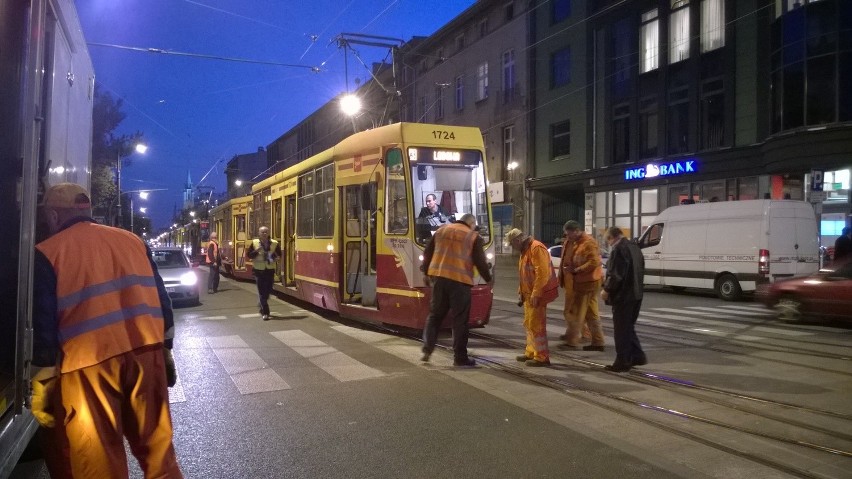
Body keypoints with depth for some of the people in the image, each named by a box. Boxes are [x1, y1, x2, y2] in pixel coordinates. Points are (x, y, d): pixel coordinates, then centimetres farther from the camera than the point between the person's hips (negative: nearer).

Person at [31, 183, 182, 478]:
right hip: (146, 354, 4)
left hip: (88, 365, -4)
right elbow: (162, 301, 11)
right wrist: (165, 350, 18)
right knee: (157, 446, 13)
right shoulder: (132, 240, 12)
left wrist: (42, 382, 2)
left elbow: (43, 324, -4)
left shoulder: (47, 253, 0)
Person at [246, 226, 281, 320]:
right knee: (262, 291, -4)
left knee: (268, 291, 9)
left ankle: (263, 308, 34)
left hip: (270, 270, 2)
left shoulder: (274, 243, -1)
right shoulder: (254, 243, -3)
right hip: (258, 270, -2)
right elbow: (248, 255, -1)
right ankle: (265, 312, -1)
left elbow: (279, 255, 8)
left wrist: (274, 255, -14)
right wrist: (256, 251, -19)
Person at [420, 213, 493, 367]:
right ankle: (460, 357, 6)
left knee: (434, 315, 16)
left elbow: (427, 253, 15)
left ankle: (427, 348, 10)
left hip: (438, 277, 4)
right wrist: (488, 279, 15)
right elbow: (480, 261, 0)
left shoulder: (442, 230, 14)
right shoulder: (474, 237, 2)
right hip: (460, 280, -4)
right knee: (459, 320, 2)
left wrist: (426, 272, 25)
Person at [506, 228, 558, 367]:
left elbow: (542, 273, -24)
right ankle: (531, 352, 27)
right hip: (529, 294, 10)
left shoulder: (536, 248, -18)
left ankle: (542, 357, 0)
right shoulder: (525, 250, 15)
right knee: (529, 324, 16)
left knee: (536, 325, -7)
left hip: (538, 295, -10)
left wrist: (536, 294, -24)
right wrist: (521, 292, 16)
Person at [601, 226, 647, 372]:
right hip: (636, 294, 9)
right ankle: (638, 356, 22)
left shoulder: (618, 249, -17)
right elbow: (640, 271, 17)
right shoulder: (634, 247, 11)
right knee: (629, 326, 20)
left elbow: (615, 275, -22)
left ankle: (623, 362, 5)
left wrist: (607, 290, -10)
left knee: (621, 329, 0)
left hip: (623, 295, -9)